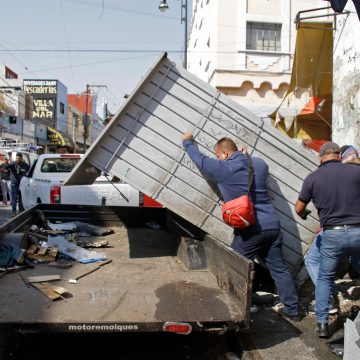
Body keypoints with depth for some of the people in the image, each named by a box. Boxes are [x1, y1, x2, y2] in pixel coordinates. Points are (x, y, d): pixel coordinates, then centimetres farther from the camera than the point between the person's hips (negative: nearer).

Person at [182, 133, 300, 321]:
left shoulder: (223, 169, -7)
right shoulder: (260, 163, 8)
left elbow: (201, 160, 8)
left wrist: (188, 142, 24)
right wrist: (246, 156, 33)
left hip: (249, 230, -6)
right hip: (272, 226, 6)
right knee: (279, 267, 14)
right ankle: (292, 310, 22)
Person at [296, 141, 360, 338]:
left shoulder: (312, 178, -1)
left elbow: (299, 209, 7)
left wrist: (304, 215, 30)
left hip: (332, 234, 0)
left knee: (325, 278, 16)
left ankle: (322, 323, 14)